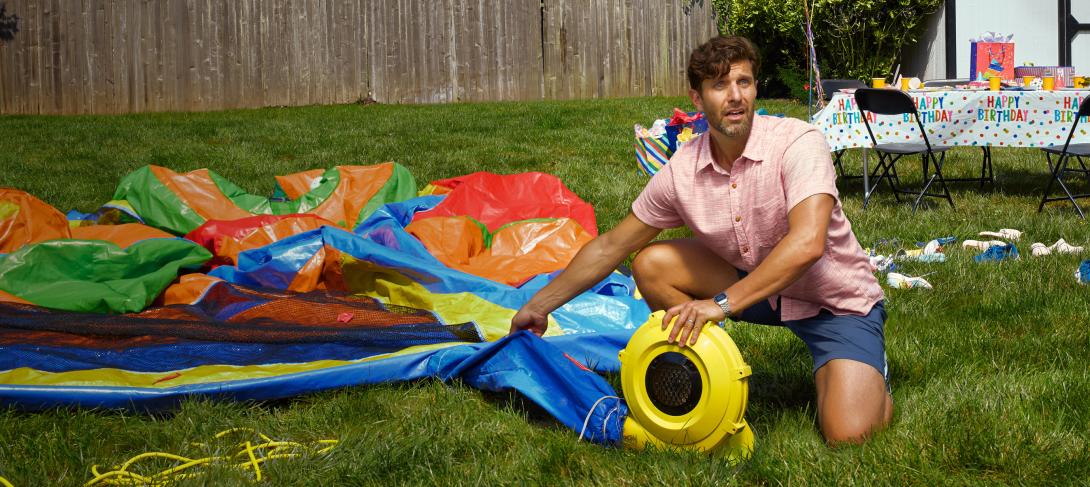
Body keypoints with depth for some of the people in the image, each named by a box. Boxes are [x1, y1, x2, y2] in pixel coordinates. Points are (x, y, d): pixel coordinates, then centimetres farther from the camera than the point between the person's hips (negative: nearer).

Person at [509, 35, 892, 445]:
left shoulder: (798, 143, -26)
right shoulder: (682, 171, -11)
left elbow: (806, 245, -38)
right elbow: (611, 247, -1)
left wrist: (722, 303, -39)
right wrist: (538, 306, 2)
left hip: (837, 301, -4)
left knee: (847, 433, -24)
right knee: (652, 264, -11)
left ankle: (867, 368, 10)